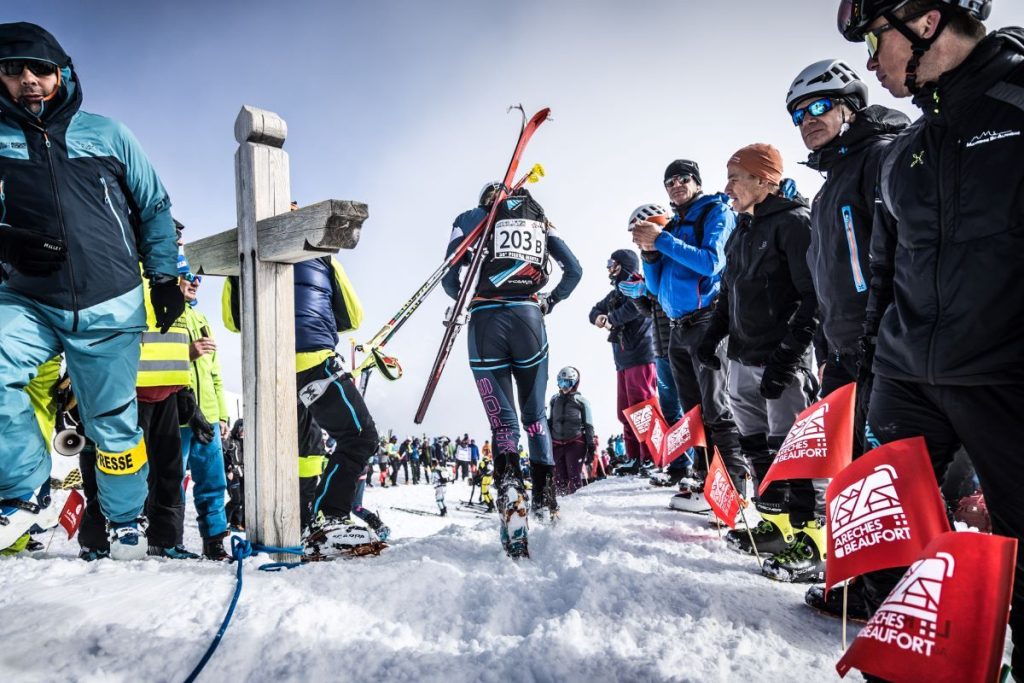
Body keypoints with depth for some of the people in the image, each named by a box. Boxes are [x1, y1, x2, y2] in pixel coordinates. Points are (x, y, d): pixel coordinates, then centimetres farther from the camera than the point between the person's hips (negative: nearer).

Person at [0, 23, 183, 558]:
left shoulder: (106, 134, 6)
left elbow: (154, 208, 11)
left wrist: (164, 277, 6)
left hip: (110, 309, -1)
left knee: (112, 423, 4)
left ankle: (126, 520, 25)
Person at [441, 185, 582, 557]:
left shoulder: (472, 218, 14)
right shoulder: (542, 220, 20)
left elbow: (449, 277, 5)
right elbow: (574, 271, 14)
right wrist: (549, 302, 28)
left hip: (486, 321, -1)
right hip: (529, 319, 2)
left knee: (502, 421, -1)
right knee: (535, 415, 15)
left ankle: (512, 498, -19)